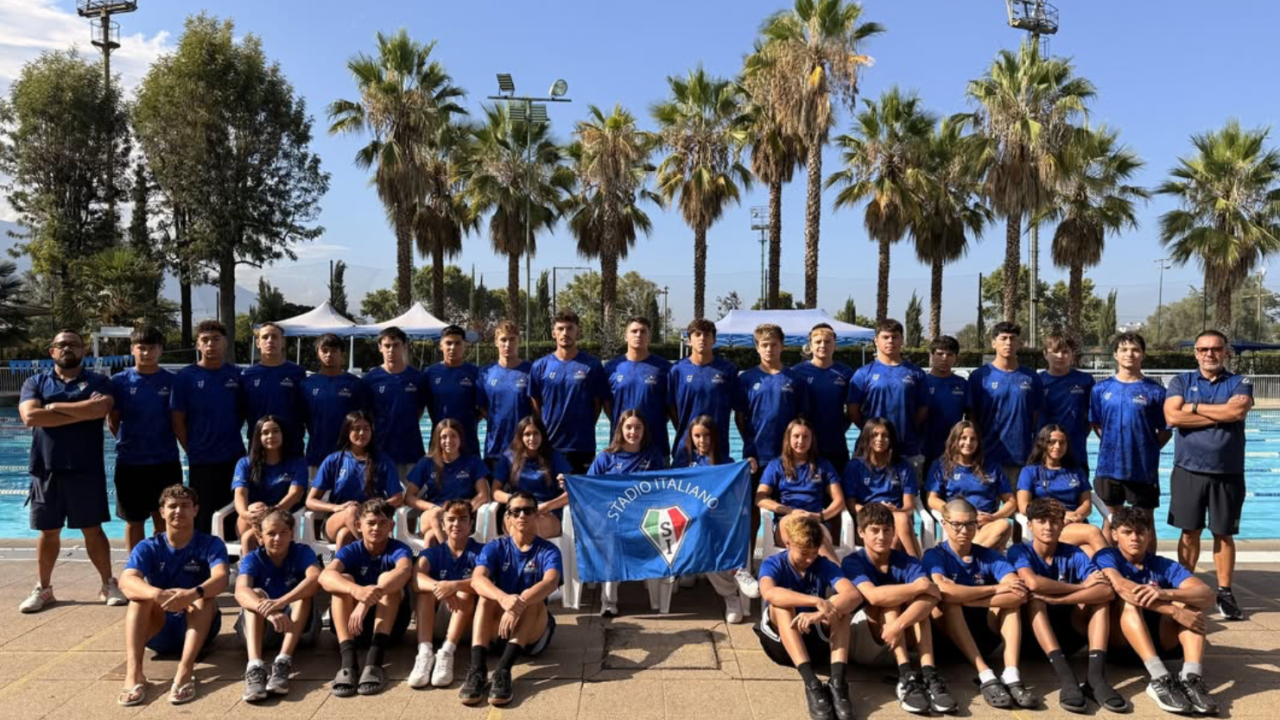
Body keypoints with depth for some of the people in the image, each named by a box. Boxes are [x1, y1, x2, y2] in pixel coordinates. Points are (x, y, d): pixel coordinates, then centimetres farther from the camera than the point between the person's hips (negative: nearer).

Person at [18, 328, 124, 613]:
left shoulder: (98, 382, 4)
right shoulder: (35, 382, 7)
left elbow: (101, 409, -18)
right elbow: (30, 416, -12)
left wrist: (56, 407, -11)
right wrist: (83, 412, -14)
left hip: (86, 469, -1)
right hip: (46, 469, 2)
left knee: (92, 529, 5)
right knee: (48, 532, 11)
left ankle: (108, 584, 14)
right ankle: (43, 588, 24)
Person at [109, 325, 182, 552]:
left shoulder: (171, 381, 0)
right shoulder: (119, 381, 0)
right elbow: (112, 421, 5)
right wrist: (128, 443, 1)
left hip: (166, 461, 0)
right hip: (129, 463, 0)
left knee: (163, 519, 8)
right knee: (134, 521, 10)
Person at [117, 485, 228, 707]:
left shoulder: (210, 544, -6)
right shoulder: (148, 547, -2)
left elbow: (221, 579, -26)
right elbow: (126, 581, -22)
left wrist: (194, 593, -48)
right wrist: (157, 594, -44)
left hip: (198, 626, -2)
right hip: (159, 630, 2)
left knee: (203, 597, -30)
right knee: (140, 595, -24)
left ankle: (185, 672, -45)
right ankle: (133, 673, -38)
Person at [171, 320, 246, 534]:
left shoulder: (235, 374, 3)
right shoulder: (186, 377, -4)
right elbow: (177, 421, -2)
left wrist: (230, 436, 4)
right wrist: (192, 450, -2)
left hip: (235, 457, 2)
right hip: (201, 460, -2)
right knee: (201, 519, 8)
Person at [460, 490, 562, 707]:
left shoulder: (548, 550, -5)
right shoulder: (495, 547, -1)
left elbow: (551, 582, -27)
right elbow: (477, 579, -22)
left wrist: (519, 604, -46)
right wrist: (503, 598, -44)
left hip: (534, 632, -1)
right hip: (497, 631, 1)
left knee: (533, 600, -31)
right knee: (487, 597, -27)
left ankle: (502, 671, -43)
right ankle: (477, 670, -41)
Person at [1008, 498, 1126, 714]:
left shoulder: (1074, 553, 0)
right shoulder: (1019, 551, -7)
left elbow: (1107, 590, -19)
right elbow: (1033, 583, -30)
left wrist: (1055, 599, -29)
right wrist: (1082, 586, -18)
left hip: (1070, 632, 3)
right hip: (1034, 635, -3)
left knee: (1101, 595, -18)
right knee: (1034, 598, -30)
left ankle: (1096, 675, -33)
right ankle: (1066, 677, -44)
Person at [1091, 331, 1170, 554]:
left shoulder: (1154, 391, -3)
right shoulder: (1101, 389, 3)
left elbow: (1165, 431, 1)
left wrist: (1147, 449, -7)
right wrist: (1111, 444, 1)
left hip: (1144, 468, -2)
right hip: (1109, 466, 2)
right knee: (1110, 521, 12)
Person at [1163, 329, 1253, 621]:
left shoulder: (1240, 383, 5)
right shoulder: (1181, 382, 5)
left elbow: (1238, 411, -18)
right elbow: (1173, 416, -13)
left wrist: (1195, 407, -10)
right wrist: (1220, 415, -12)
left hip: (1228, 473, 0)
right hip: (1188, 471, 0)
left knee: (1224, 534, 8)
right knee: (1190, 532, 6)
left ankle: (1225, 592, 18)